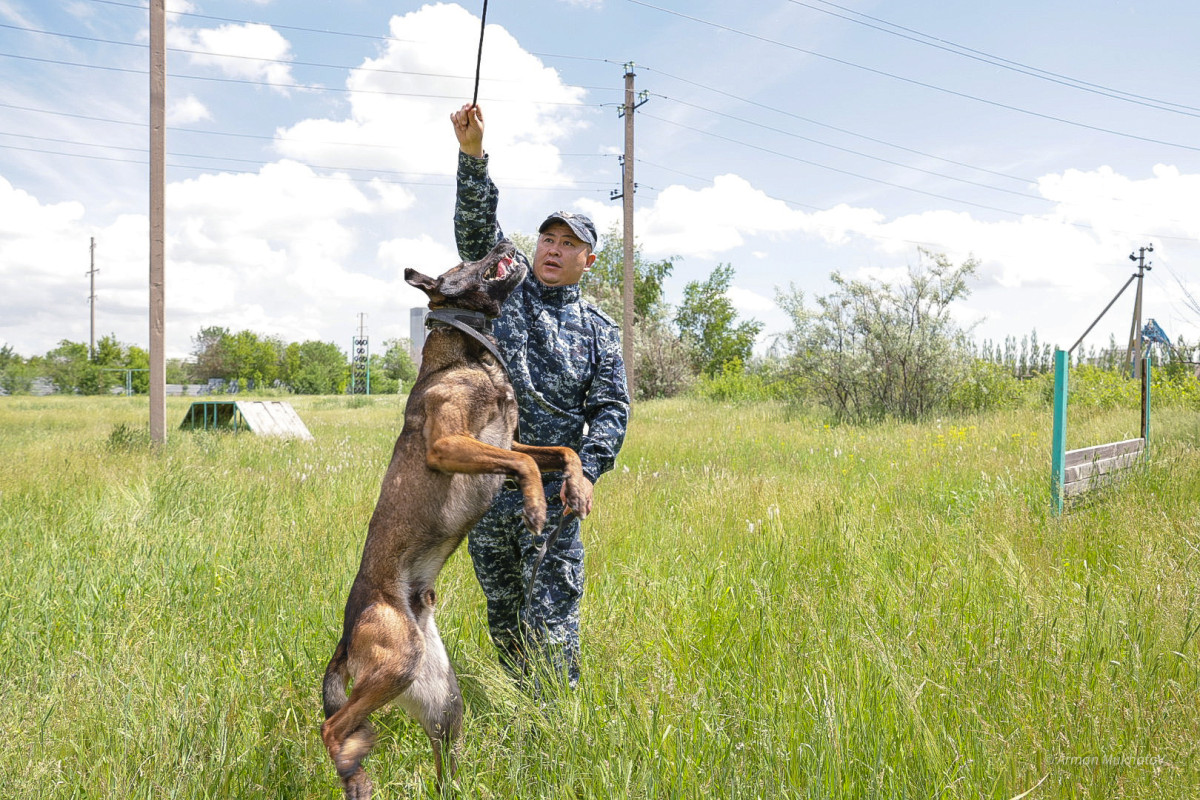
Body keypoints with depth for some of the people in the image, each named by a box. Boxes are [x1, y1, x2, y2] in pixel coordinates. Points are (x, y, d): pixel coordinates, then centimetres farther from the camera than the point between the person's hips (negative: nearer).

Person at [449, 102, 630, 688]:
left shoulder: (598, 330, 9)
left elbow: (611, 409, 2)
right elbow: (476, 226, -2)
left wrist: (587, 469, -13)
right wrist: (473, 155, -17)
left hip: (552, 485, -2)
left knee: (550, 617, -7)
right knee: (501, 612, 12)